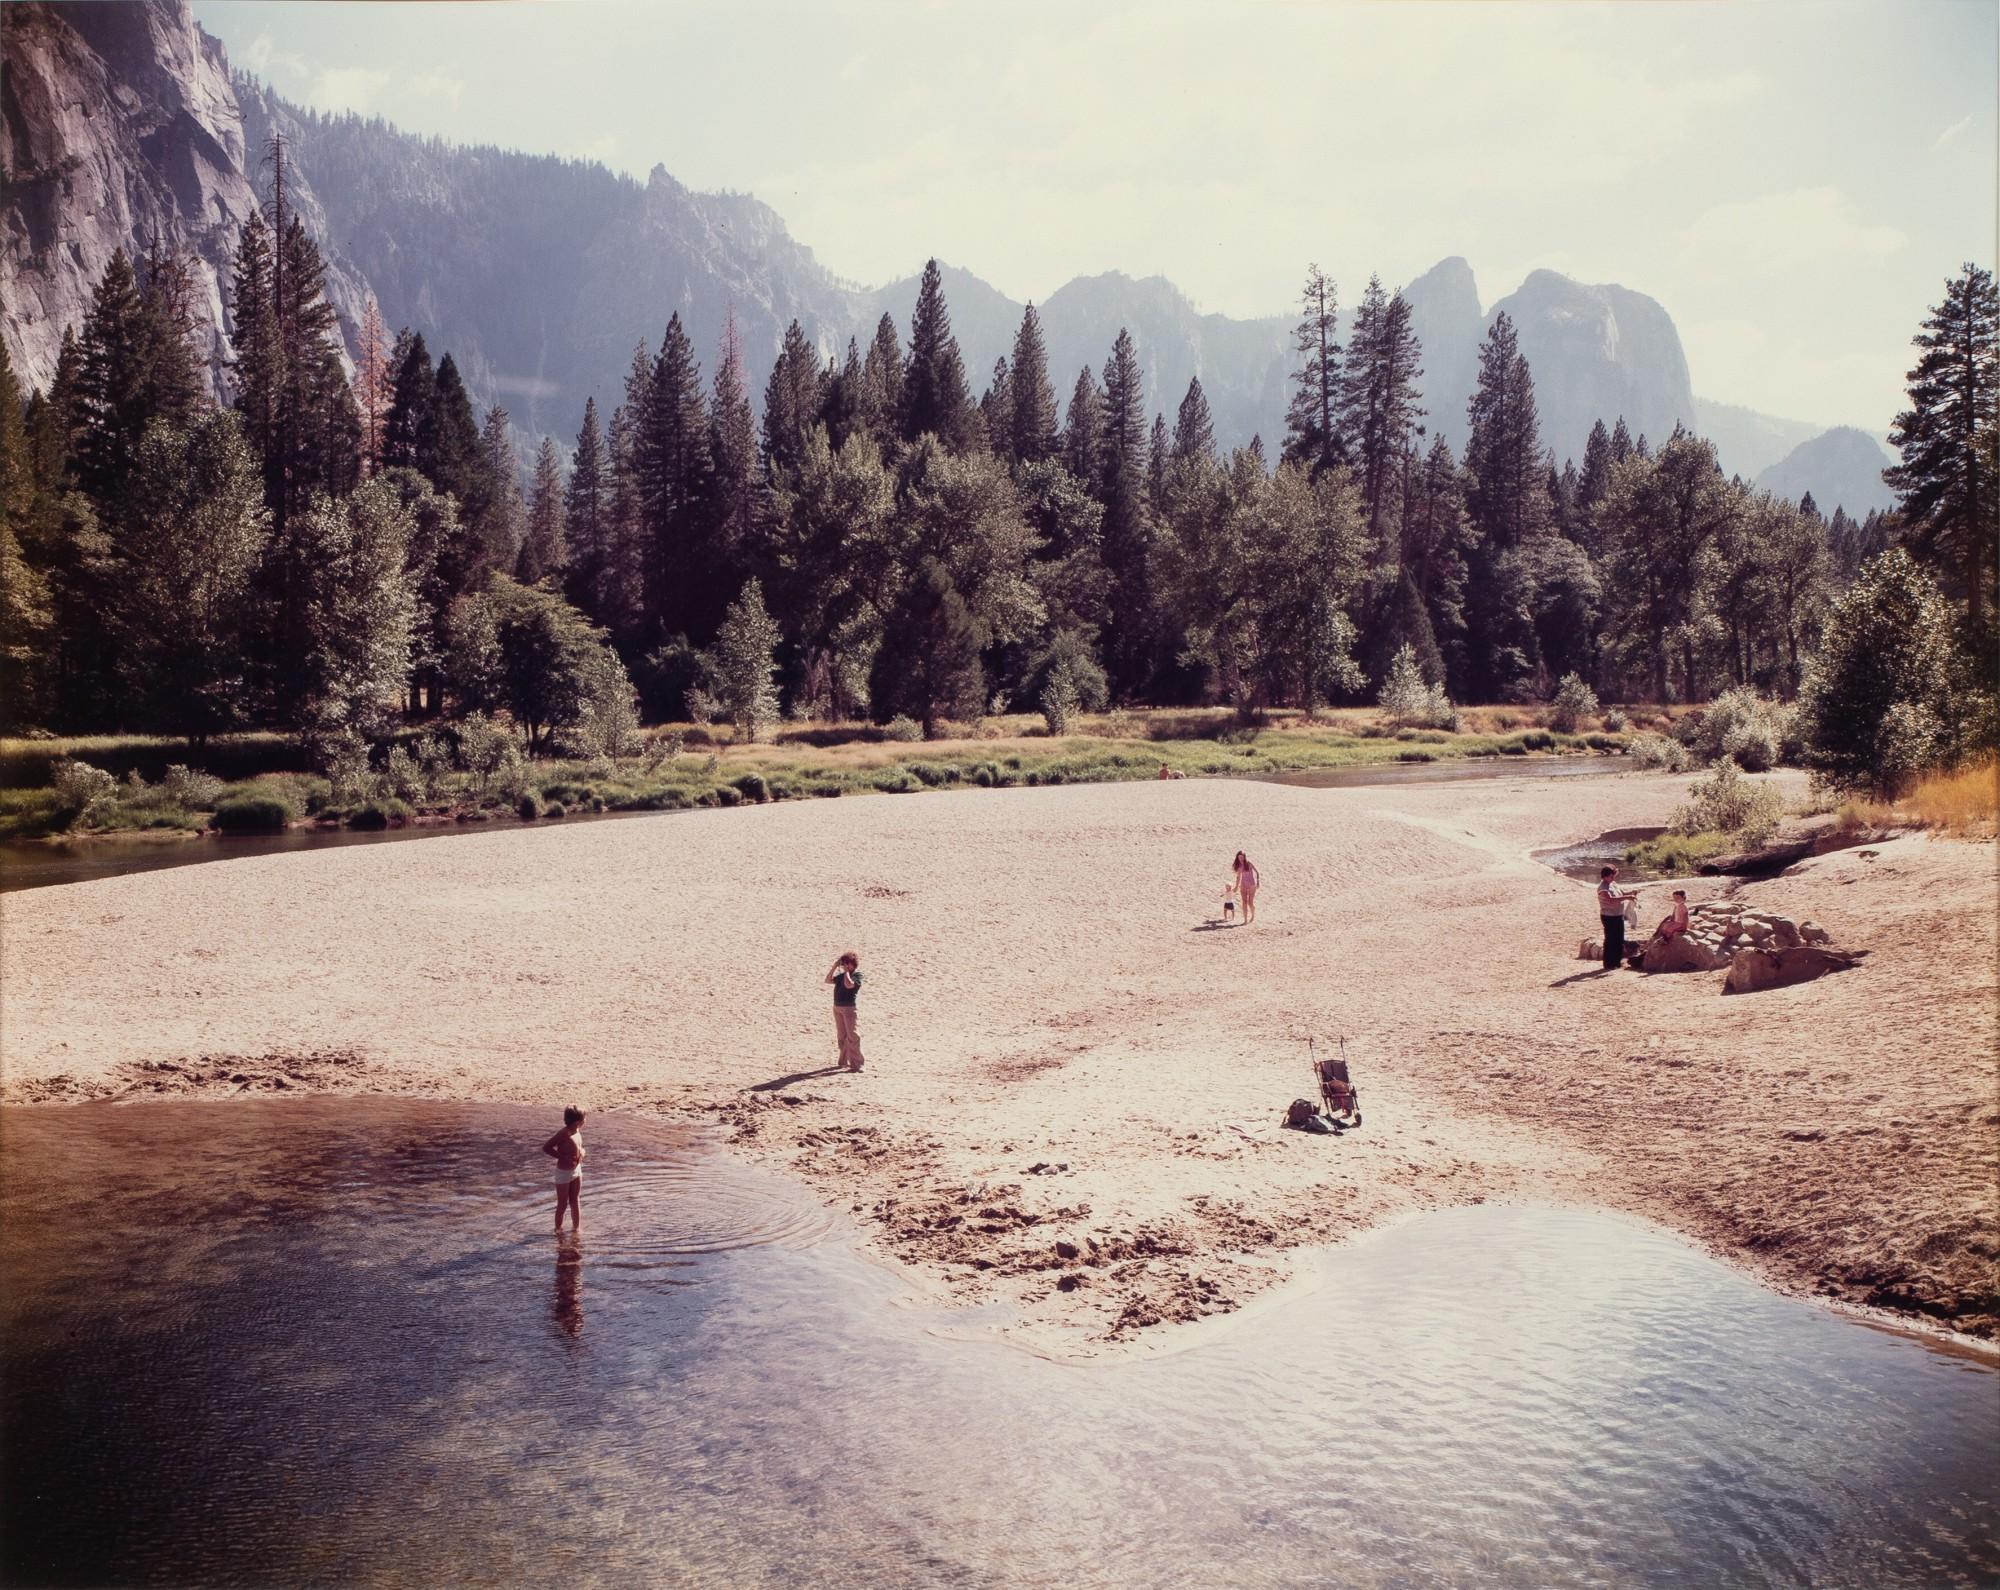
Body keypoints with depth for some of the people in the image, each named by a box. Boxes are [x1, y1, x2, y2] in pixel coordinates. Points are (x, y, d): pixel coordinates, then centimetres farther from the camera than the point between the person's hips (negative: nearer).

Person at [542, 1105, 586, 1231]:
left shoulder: (578, 1131, 0)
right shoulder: (564, 1134, -24)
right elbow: (546, 1147, -24)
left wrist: (581, 1152, -3)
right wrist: (562, 1157, -23)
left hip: (576, 1170, 8)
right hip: (564, 1172, -8)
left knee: (575, 1201, 17)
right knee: (563, 1204, 4)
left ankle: (576, 1227, 29)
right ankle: (558, 1229, 18)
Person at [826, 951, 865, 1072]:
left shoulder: (857, 975, -9)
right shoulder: (842, 975, 13)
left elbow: (849, 984, -26)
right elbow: (828, 980, 14)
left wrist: (846, 971, -14)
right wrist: (834, 968, 5)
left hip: (849, 1008, -8)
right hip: (837, 1007, 8)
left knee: (853, 1036, -8)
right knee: (842, 1036, 15)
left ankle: (856, 1064, -7)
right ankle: (844, 1061, 25)